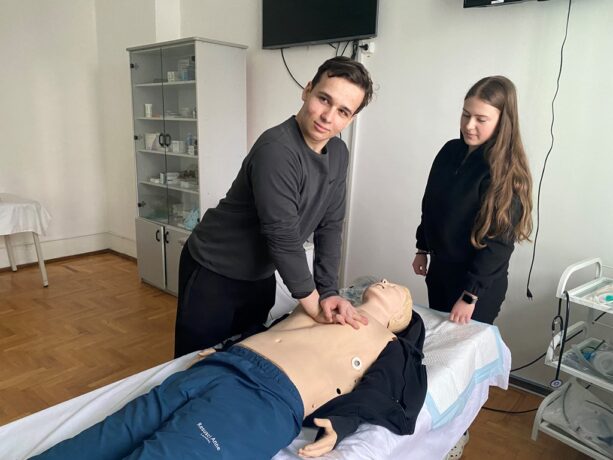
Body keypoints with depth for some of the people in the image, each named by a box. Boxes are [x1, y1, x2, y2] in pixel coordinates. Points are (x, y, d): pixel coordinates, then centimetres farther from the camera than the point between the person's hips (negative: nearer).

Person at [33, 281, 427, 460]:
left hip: (271, 395, -5)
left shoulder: (391, 346, 18)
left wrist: (340, 424, -15)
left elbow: (373, 395, 3)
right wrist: (221, 349, 16)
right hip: (221, 365, 6)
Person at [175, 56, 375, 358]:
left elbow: (330, 226, -1)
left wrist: (328, 292, -8)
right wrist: (315, 306, -19)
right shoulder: (276, 150, -29)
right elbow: (283, 237, -29)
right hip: (214, 273, -7)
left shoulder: (338, 154, -4)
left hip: (261, 275, 7)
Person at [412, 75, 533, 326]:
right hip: (439, 270, 6)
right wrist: (422, 249, 14)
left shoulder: (506, 171, -19)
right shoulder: (450, 151, -1)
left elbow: (499, 242, -20)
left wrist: (471, 295, -19)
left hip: (480, 283, -6)